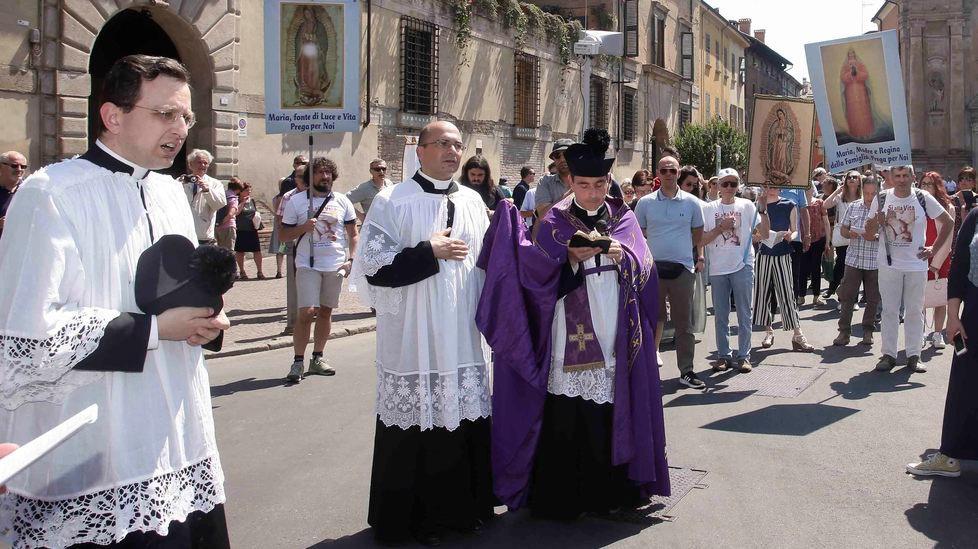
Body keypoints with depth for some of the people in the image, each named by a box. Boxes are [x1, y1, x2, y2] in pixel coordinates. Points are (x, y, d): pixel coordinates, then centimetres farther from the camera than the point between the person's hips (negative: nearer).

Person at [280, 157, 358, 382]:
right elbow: (285, 234, 4)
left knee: (325, 311, 9)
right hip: (308, 265, -3)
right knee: (307, 312, -13)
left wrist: (351, 259, -2)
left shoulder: (342, 201, 8)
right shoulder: (296, 201, 2)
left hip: (336, 265, 3)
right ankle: (297, 362, -3)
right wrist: (303, 227, -15)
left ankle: (317, 358, 20)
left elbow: (353, 234, 11)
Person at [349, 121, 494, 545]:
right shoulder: (393, 202, -5)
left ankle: (464, 507, 25)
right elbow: (373, 267, -12)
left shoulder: (472, 202, 11)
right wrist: (430, 252, -14)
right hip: (414, 339, -5)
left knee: (465, 424, 9)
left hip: (464, 339, 5)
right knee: (417, 430, 1)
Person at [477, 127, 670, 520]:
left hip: (615, 339, 2)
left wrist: (622, 255, -17)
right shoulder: (556, 221, 4)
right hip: (570, 338, -2)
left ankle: (610, 492, 16)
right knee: (566, 417, -3)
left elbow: (643, 268, 2)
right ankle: (561, 497, 8)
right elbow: (542, 273, -6)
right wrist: (571, 257, -21)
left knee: (612, 415, 3)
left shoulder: (624, 219, 11)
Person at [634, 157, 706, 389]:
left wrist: (699, 257, 9)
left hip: (683, 268, 0)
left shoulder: (692, 203, 4)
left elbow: (699, 233, 14)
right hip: (653, 268, 0)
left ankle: (686, 371, 12)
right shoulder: (645, 203, 3)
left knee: (684, 323, 4)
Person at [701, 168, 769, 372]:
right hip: (718, 268, 1)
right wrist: (721, 227, -12)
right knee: (720, 315, 8)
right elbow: (701, 241, -1)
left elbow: (765, 232, -4)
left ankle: (743, 356, 11)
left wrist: (763, 210, -15)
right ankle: (724, 355, 17)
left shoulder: (747, 206, 1)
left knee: (744, 313, 3)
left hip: (742, 266, -1)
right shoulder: (709, 209, 3)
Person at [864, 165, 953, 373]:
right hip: (889, 264, 1)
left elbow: (948, 222, 7)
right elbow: (869, 231, 6)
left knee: (914, 311, 5)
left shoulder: (923, 198, -2)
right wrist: (878, 221, -16)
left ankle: (913, 356, 12)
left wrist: (934, 248, 1)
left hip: (917, 264, -1)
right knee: (889, 310, 3)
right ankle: (888, 354, 9)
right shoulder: (882, 199, 1)